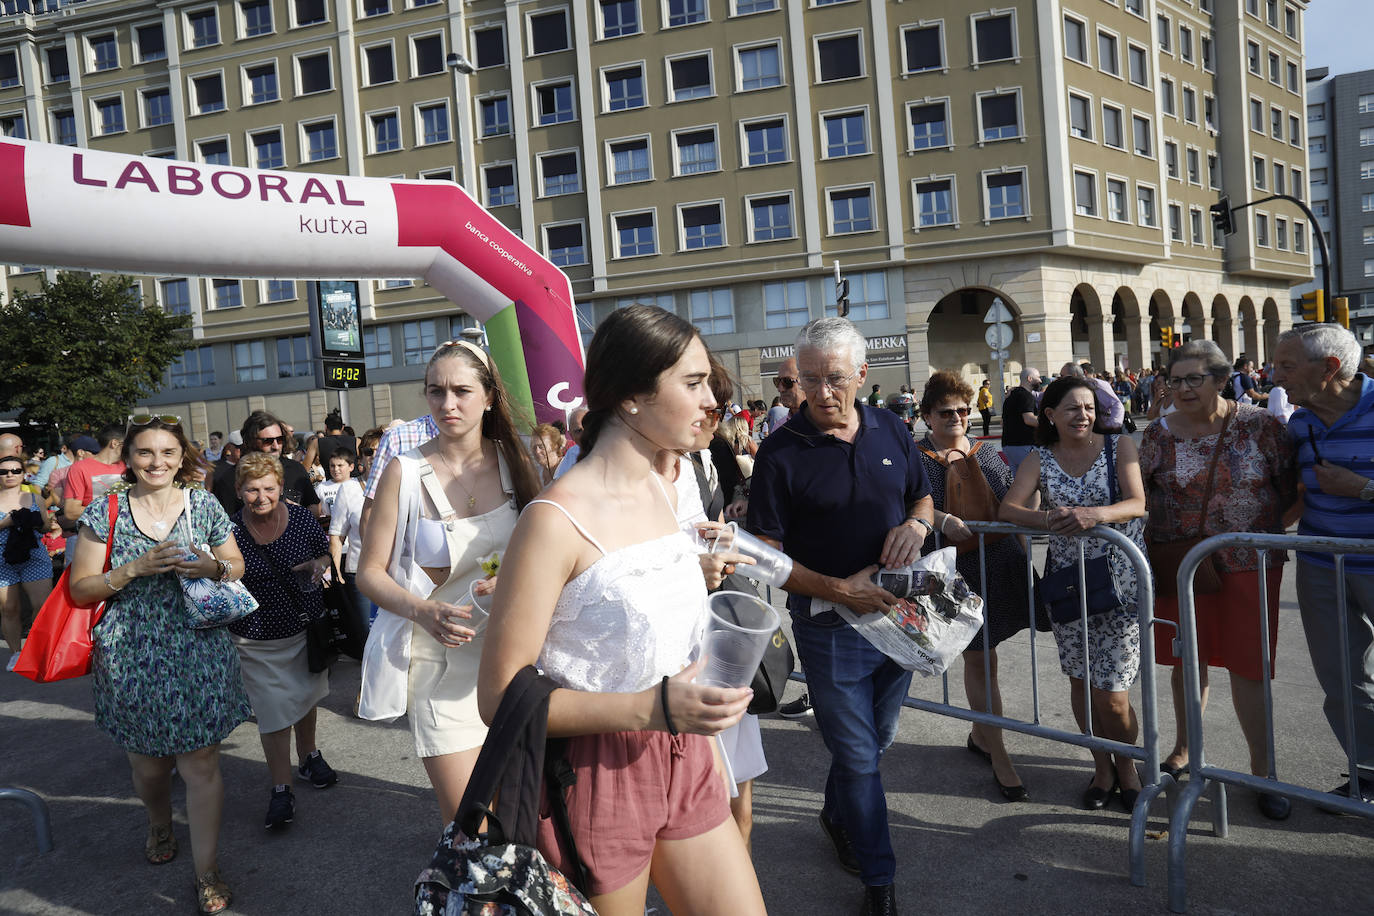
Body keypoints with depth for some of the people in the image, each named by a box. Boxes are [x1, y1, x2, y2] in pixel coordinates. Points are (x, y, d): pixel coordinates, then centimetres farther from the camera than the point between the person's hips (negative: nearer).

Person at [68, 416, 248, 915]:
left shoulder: (205, 505, 3)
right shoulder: (104, 513, -1)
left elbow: (237, 565, 11)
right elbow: (81, 590, -2)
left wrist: (212, 567, -11)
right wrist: (137, 567, -16)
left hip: (198, 653, 0)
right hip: (133, 656, 0)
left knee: (201, 764, 0)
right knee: (148, 762, 13)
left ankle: (207, 871, 13)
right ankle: (159, 825, 46)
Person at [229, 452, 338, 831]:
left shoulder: (302, 518, -8)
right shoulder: (231, 530, -13)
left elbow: (324, 555, 8)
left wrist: (317, 566, -13)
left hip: (306, 626, 3)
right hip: (258, 639, -2)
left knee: (306, 697, 21)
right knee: (274, 713, -1)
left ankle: (308, 757, 44)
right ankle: (281, 790, 11)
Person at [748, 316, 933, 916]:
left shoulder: (891, 431, 1)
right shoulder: (781, 452, -13)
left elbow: (923, 498, 15)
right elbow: (767, 556, -13)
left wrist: (916, 523, -9)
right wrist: (838, 589, -23)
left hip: (896, 611, 5)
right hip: (829, 624, -5)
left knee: (877, 738, 22)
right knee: (858, 754, 6)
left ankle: (837, 814, 50)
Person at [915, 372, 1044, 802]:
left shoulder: (986, 454, 13)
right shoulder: (917, 458, -4)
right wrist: (944, 521, -32)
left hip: (1000, 563, 5)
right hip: (958, 570, -5)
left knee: (982, 655, 14)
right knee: (980, 660, 2)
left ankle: (980, 733, 34)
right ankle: (999, 758, 12)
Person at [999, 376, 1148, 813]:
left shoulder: (1119, 446, -1)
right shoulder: (1040, 459, 4)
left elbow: (1136, 503, -13)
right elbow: (1008, 508, -8)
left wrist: (1095, 514, -33)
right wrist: (1047, 520, -29)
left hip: (1119, 579, -2)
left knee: (1111, 693, -4)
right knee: (1080, 680, 11)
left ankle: (1127, 765, 25)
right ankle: (1102, 767, 32)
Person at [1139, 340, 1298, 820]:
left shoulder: (1259, 424, -6)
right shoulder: (1158, 434, -3)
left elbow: (1289, 488, 0)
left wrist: (1263, 529, -5)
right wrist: (1152, 546, -4)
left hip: (1249, 564, -1)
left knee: (1248, 664, 4)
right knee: (1187, 659, 12)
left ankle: (1261, 768, 19)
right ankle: (1183, 750, 32)